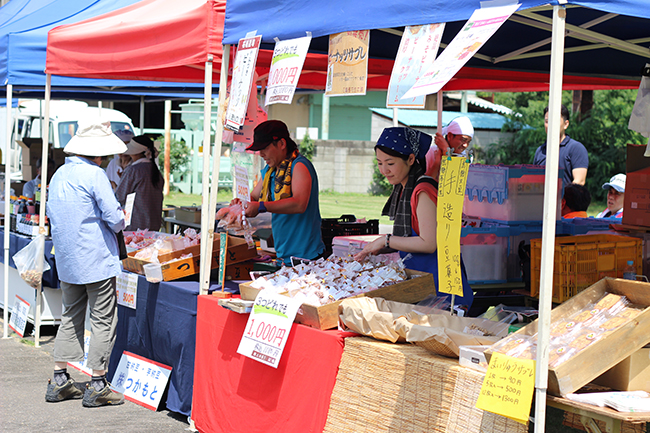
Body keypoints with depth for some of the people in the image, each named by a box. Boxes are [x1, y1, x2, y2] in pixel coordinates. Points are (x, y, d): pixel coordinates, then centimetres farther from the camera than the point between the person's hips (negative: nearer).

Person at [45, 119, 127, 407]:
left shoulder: (59, 175, 10)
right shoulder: (95, 175, -15)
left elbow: (53, 214, 19)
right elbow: (115, 219, -18)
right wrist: (120, 220, 4)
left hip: (67, 261, 8)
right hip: (97, 260, -8)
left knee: (70, 318, 15)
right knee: (103, 322, 0)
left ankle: (59, 382, 17)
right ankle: (97, 386, 3)